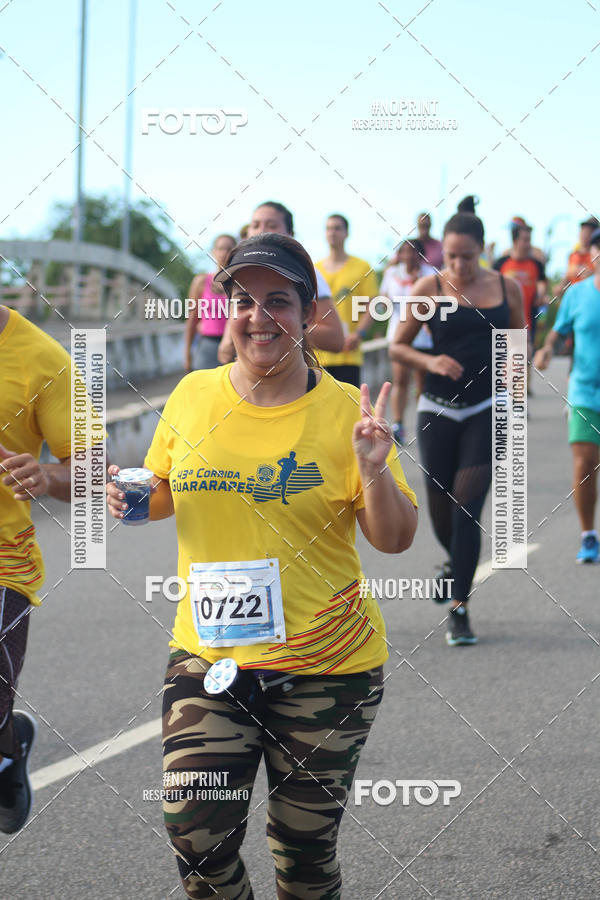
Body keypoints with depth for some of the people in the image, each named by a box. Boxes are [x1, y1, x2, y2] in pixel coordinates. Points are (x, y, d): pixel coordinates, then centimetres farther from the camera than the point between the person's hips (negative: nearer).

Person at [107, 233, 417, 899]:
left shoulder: (342, 411, -5)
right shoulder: (193, 395, 2)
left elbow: (395, 540, -4)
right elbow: (166, 492, 19)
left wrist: (374, 470, -21)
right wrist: (134, 498, -3)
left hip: (325, 665, -2)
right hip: (208, 654, 2)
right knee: (196, 835, -9)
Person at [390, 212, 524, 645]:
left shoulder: (507, 288, 3)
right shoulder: (429, 289, -2)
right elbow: (398, 346, 3)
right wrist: (430, 362, -15)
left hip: (487, 411, 0)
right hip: (439, 410, 0)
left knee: (468, 505, -12)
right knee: (441, 511, 7)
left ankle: (458, 609, -8)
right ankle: (456, 563, 42)